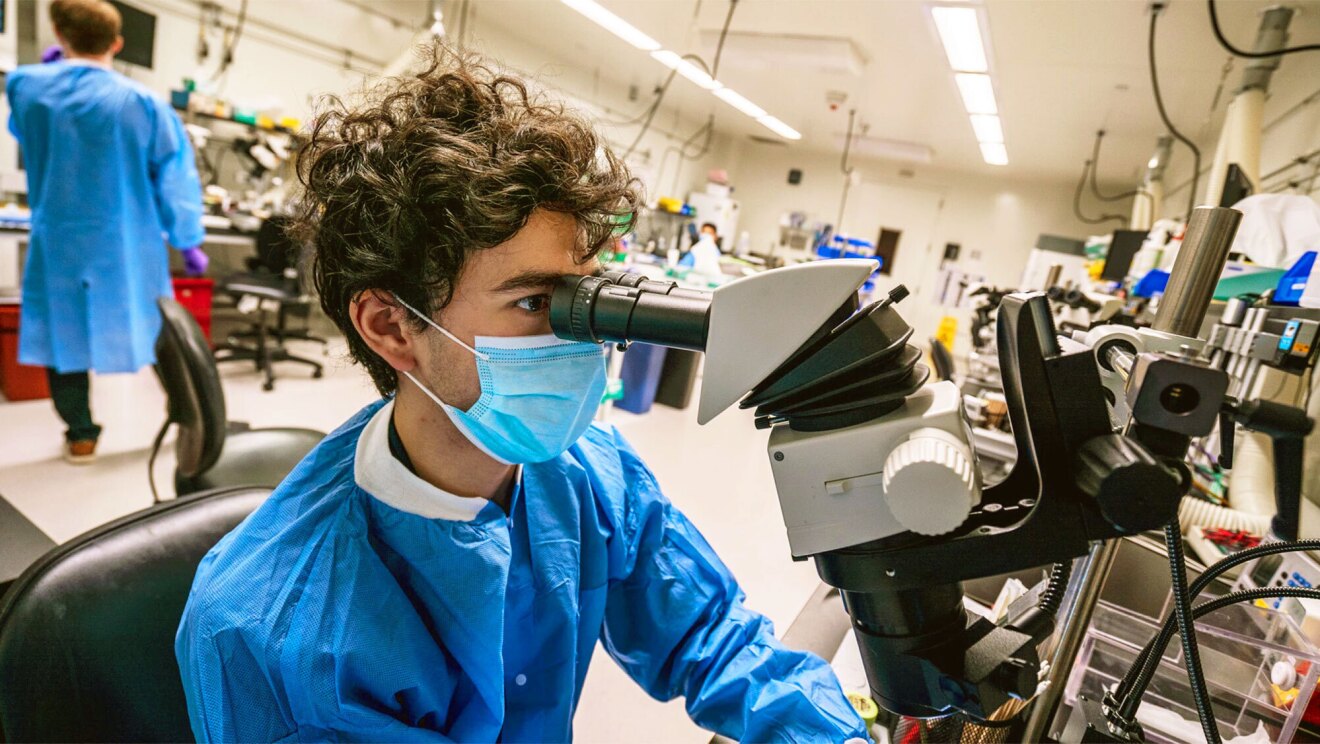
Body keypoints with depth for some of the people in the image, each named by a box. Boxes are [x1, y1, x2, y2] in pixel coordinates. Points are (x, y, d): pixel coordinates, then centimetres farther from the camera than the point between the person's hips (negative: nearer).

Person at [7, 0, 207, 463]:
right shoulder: (144, 103, -11)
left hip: (58, 245, 2)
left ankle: (81, 436, 21)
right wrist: (188, 242, 2)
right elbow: (175, 181, -9)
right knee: (160, 336, 11)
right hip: (127, 247, -1)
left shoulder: (23, 86, -2)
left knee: (63, 335, 14)